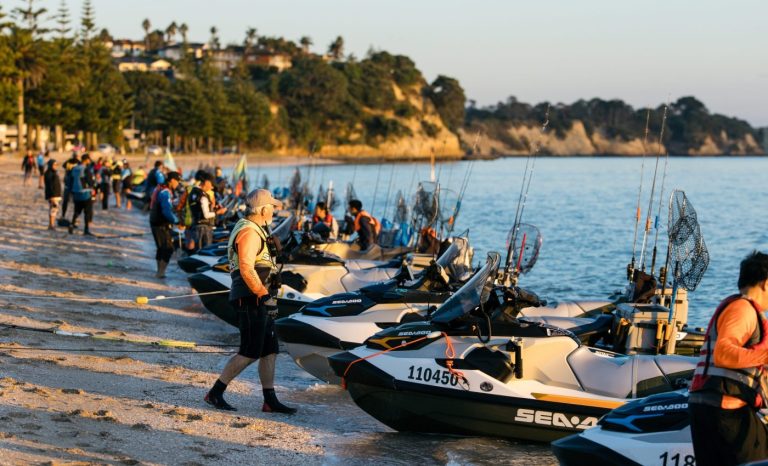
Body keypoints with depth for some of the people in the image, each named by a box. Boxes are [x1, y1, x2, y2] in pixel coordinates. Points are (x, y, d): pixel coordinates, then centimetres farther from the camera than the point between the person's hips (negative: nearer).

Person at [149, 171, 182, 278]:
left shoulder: (159, 188, 12)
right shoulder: (166, 193, -20)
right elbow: (167, 211, -29)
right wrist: (177, 220, -19)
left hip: (155, 222, 10)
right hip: (162, 225, -10)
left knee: (161, 248, 19)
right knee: (168, 248, -6)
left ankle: (159, 271, 27)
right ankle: (160, 272, -7)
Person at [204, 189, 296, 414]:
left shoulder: (256, 230, 18)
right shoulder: (249, 232, -15)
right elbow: (246, 269, -25)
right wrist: (264, 294, -21)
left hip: (260, 301, 11)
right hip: (252, 300, -11)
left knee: (270, 350, 10)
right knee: (250, 352, -8)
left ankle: (270, 401, 13)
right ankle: (215, 393, 0)